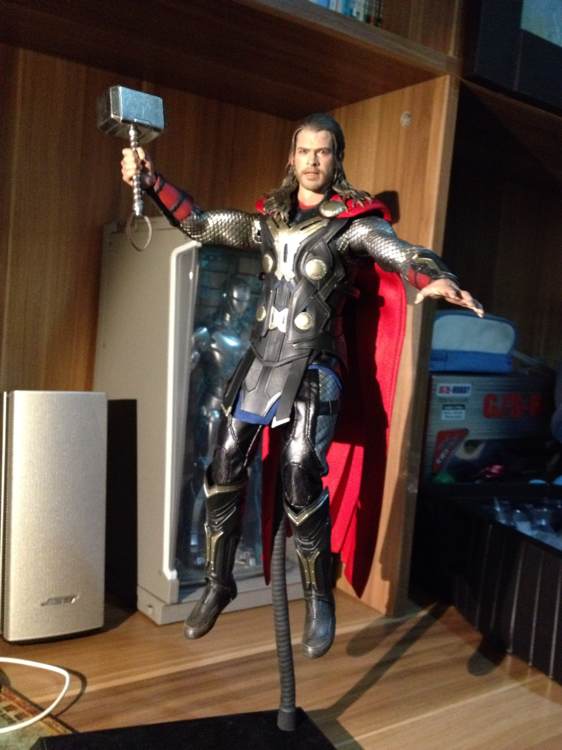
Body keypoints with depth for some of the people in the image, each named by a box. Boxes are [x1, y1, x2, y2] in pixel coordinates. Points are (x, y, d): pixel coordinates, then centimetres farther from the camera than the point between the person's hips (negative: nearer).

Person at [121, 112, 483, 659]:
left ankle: (319, 600, 12)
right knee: (224, 473, 6)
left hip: (312, 367, -5)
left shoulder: (351, 221, -3)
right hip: (261, 359, 5)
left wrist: (436, 277, -43)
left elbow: (398, 251, -22)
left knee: (301, 485, -11)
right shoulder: (270, 220, 12)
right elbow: (199, 225, 18)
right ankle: (218, 583, 25)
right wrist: (150, 180, 10)